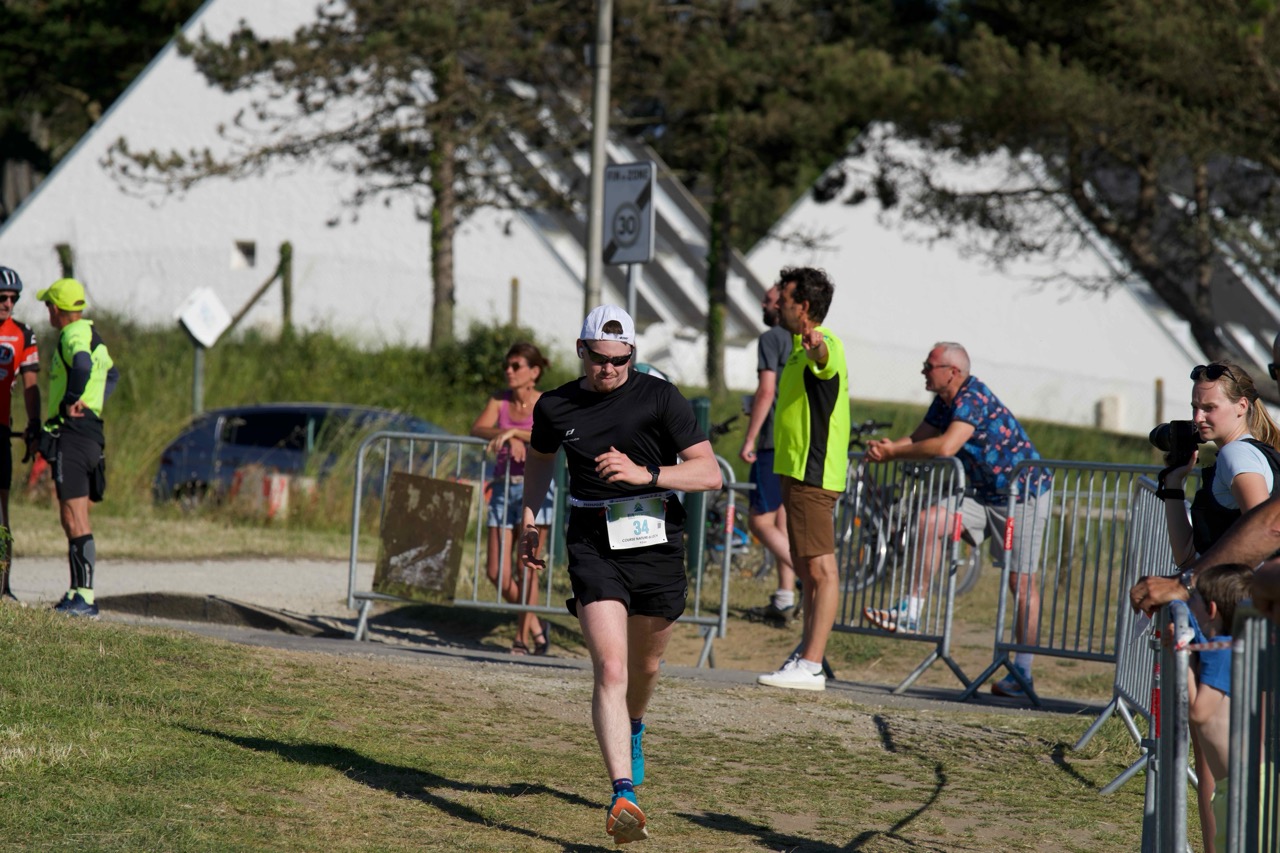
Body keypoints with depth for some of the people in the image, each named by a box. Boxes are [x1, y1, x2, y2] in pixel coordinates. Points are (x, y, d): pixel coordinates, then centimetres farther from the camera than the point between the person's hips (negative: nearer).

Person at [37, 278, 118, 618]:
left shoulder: (73, 335, -12)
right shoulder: (92, 334, 19)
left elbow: (82, 364, -36)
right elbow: (111, 373, 38)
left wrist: (71, 401, -22)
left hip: (71, 433, -10)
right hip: (91, 432, 10)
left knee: (75, 519, -11)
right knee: (75, 519, 15)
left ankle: (85, 597, -14)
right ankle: (78, 590, 18)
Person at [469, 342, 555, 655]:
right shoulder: (499, 401, 7)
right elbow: (478, 429, -9)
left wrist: (513, 431, -31)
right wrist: (508, 439, -25)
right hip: (503, 488, 4)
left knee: (526, 567, -7)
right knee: (496, 572, 0)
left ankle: (522, 638, 3)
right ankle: (534, 624, 21)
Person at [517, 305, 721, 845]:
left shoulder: (660, 399, -6)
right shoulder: (555, 407, 2)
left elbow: (710, 474, -9)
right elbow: (538, 458, 26)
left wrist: (645, 474, -21)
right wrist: (529, 521, 21)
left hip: (657, 544, 0)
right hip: (594, 549, 0)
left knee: (645, 667, 18)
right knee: (611, 668, -17)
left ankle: (633, 732, 54)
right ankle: (624, 796, -26)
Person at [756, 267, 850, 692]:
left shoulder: (826, 345, -17)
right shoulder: (801, 346, 17)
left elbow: (823, 357, -43)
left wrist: (817, 347, -65)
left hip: (813, 474, -11)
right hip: (798, 470, 11)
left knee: (820, 568, -10)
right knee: (808, 570, 15)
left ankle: (811, 666, -13)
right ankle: (806, 655, 22)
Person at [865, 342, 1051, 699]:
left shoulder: (973, 398, -23)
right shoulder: (944, 402, 7)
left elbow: (946, 446, -34)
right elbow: (918, 438, 10)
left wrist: (894, 451, -25)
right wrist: (885, 448, -12)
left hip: (1023, 495, -9)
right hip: (985, 495, 9)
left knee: (1022, 582, -4)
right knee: (929, 521, -9)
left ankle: (1023, 674, -1)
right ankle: (912, 611, -8)